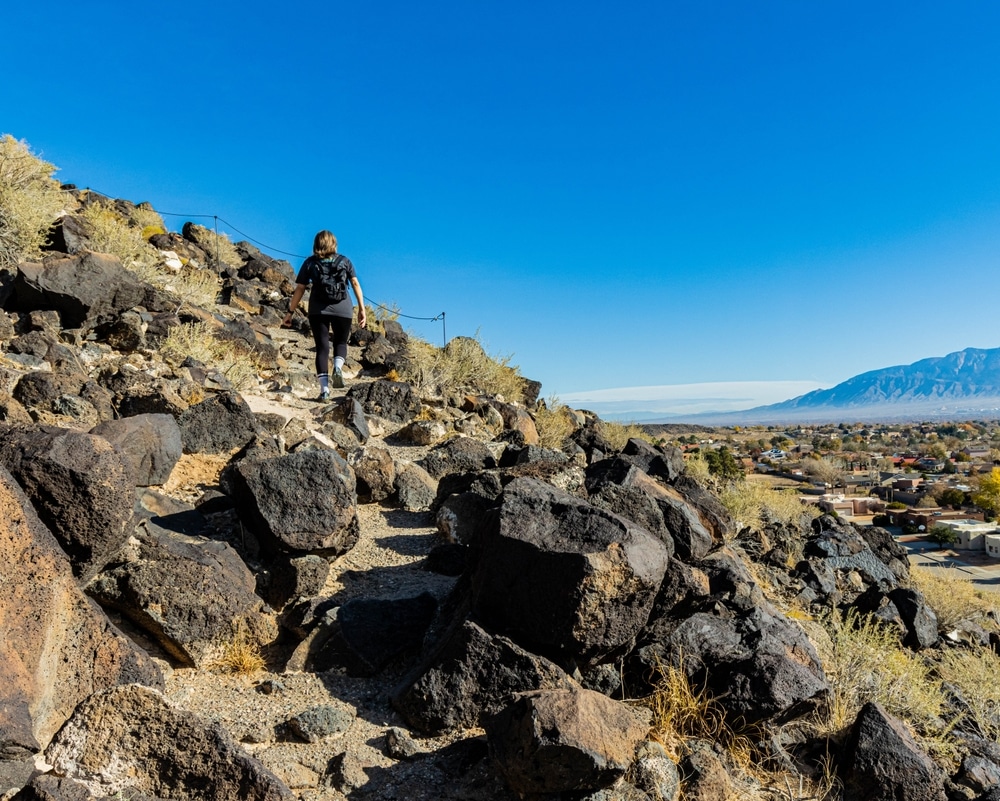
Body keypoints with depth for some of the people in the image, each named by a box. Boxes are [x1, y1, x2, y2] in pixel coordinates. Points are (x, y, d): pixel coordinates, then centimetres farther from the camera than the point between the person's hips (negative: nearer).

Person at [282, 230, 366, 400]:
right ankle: (338, 367, -14)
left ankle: (324, 388, -4)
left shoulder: (310, 263, 9)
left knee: (322, 347, 4)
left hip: (318, 310, 0)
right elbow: (355, 284, 2)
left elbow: (299, 289, 5)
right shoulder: (344, 261, 10)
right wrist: (361, 309, 3)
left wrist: (290, 312, 10)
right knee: (341, 342, 18)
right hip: (342, 309, 0)